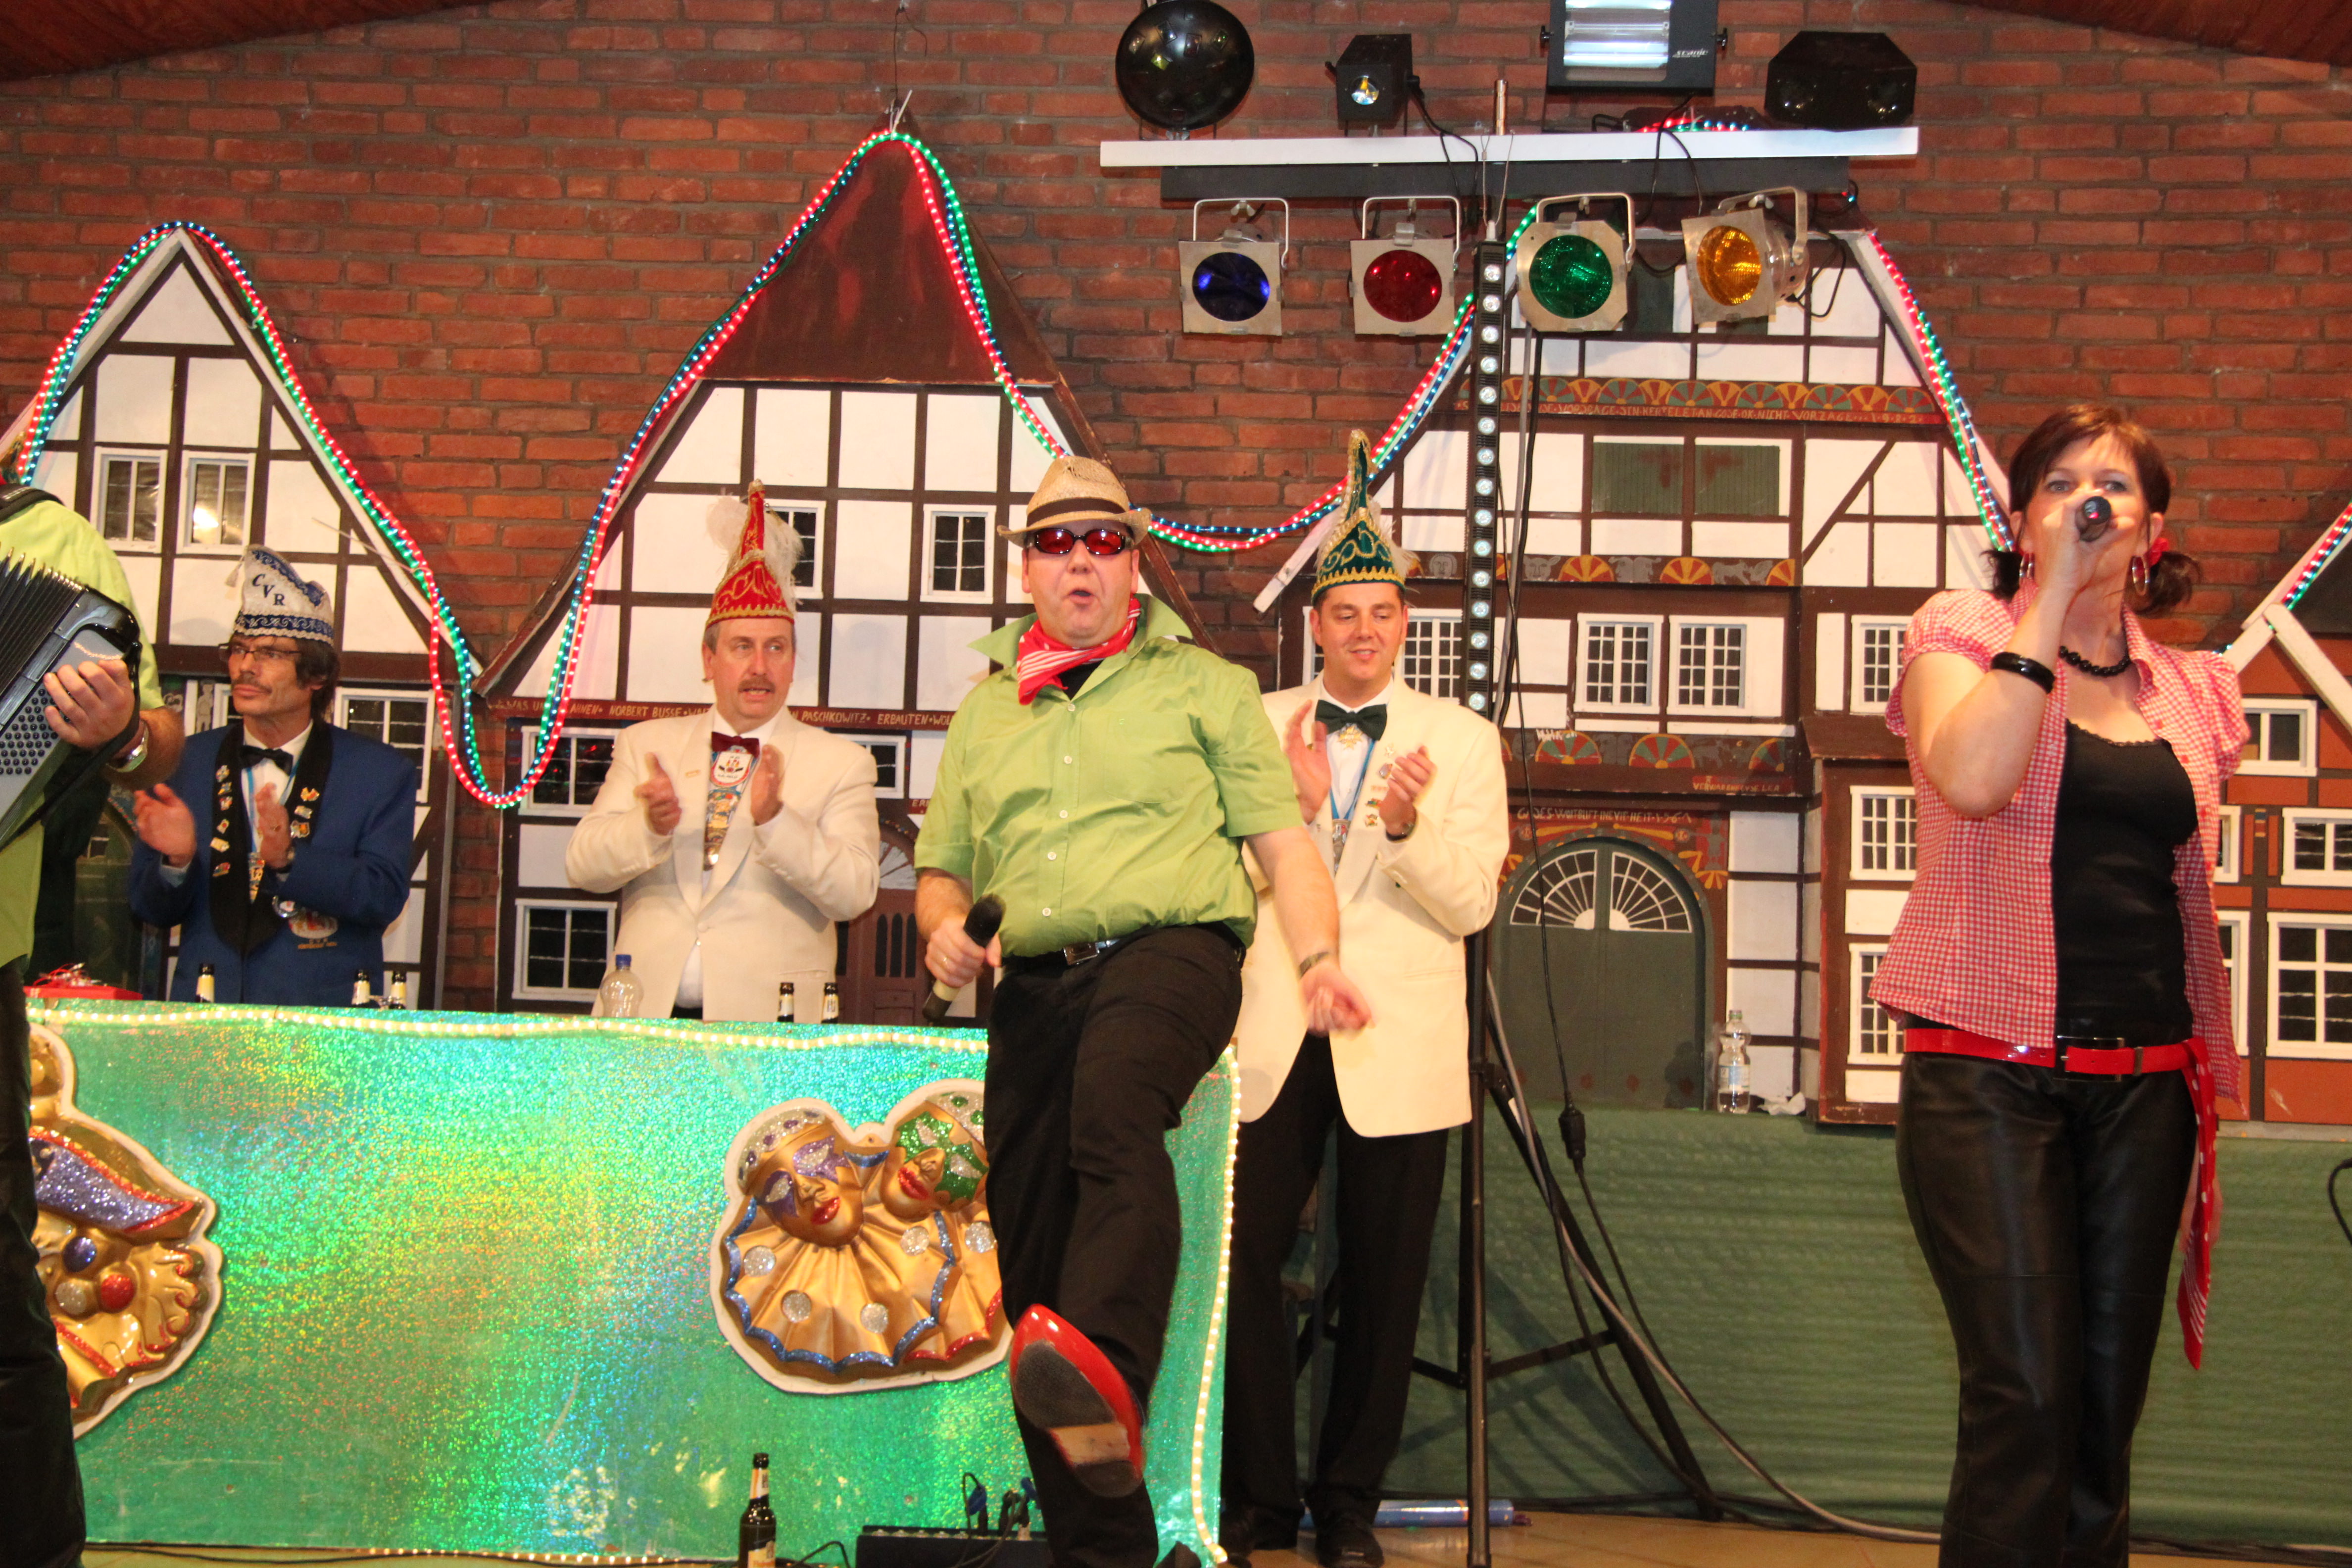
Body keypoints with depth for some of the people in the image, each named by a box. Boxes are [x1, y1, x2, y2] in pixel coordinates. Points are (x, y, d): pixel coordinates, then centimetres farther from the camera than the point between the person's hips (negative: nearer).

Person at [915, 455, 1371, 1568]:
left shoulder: (1204, 685, 15)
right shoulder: (984, 711, 25)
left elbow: (1282, 843, 9)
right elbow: (940, 869, 28)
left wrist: (1317, 960, -9)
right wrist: (944, 928, 5)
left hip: (1170, 944, -4)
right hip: (1033, 982, 4)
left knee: (1112, 1111, -38)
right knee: (1031, 1263, 0)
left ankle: (1106, 1380, -57)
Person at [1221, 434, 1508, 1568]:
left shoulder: (1462, 739, 6)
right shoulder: (1259, 727, 10)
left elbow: (1470, 905, -3)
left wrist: (1409, 825, -21)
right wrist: (1296, 803, -13)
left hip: (1397, 1048, -1)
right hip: (1273, 1042, 1)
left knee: (1382, 1284, 4)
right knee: (1242, 1260, -3)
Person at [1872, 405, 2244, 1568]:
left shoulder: (2193, 694, 13)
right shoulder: (1964, 634, 1)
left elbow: (2187, 899, 20)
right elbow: (1970, 778, -21)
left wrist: (2208, 1077, 15)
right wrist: (2051, 596, -15)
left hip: (2145, 1080, 5)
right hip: (1989, 1069, -4)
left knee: (2107, 1402, 8)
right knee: (2025, 1396, -11)